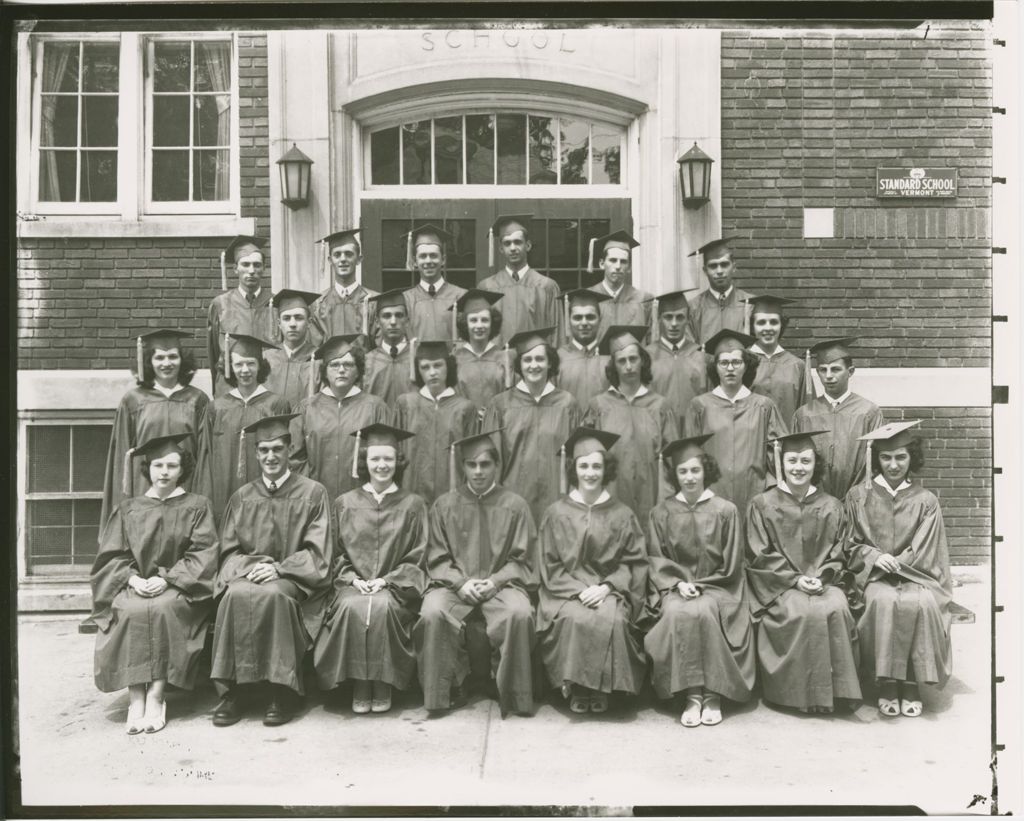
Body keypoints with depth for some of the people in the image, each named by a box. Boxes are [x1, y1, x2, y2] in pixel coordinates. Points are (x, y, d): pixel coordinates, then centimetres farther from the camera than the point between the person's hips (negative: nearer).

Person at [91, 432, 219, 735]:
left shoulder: (197, 507, 9)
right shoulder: (128, 509, 15)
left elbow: (203, 555, -1)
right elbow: (111, 555, 8)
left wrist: (166, 579, -14)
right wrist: (133, 578, -12)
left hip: (178, 588, -2)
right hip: (135, 585, 2)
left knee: (162, 609, -33)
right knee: (129, 611, -31)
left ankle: (156, 697, -28)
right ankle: (136, 699, -29)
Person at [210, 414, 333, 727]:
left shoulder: (312, 493, 7)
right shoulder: (242, 497, 17)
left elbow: (317, 552, 0)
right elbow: (229, 550, 13)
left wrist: (278, 567, -13)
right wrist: (250, 566, -9)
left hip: (292, 580, -2)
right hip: (247, 573, 3)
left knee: (273, 595, -36)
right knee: (236, 595, -32)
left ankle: (280, 693, -24)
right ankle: (231, 693, -22)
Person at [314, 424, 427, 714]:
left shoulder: (413, 505, 8)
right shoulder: (345, 503, 12)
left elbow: (416, 557, 5)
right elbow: (337, 553, 12)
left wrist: (386, 580, -9)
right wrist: (352, 578, -6)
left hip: (394, 585, -1)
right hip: (353, 583, 1)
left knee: (381, 606, -33)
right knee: (352, 607, -32)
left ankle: (383, 686, -17)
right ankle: (359, 686, -18)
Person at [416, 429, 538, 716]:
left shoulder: (515, 505, 7)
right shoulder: (445, 505, 10)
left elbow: (522, 560, 5)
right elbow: (437, 559, 7)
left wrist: (495, 581, -11)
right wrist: (460, 582, -11)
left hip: (502, 583, -1)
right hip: (454, 584, 1)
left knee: (519, 613, -32)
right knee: (432, 613, -30)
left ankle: (511, 694, -13)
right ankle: (447, 690, -12)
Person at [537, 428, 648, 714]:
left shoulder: (622, 515, 6)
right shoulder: (556, 513, 6)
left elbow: (634, 563, 4)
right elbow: (550, 565, 3)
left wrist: (605, 587, -12)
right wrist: (578, 590, -12)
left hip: (609, 589, 1)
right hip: (566, 589, 0)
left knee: (611, 620, -31)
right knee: (574, 619, -32)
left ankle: (601, 689, -10)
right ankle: (575, 688, -11)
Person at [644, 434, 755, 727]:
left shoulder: (726, 511, 2)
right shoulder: (662, 512, 7)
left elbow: (731, 564, 2)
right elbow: (655, 559, 4)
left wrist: (700, 584, -6)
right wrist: (678, 583, -12)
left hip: (716, 588, -1)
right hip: (675, 585, 1)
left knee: (703, 612, -33)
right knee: (677, 613, -32)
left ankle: (713, 694, -20)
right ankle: (692, 695, -23)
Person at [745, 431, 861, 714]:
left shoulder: (831, 506, 12)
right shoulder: (762, 504, 4)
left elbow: (837, 555, 9)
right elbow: (759, 556, -1)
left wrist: (820, 578, -11)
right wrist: (795, 579, -12)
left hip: (824, 581, 2)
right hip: (780, 585, -2)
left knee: (836, 609, -29)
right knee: (805, 613, -31)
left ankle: (836, 690, -17)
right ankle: (807, 694, -18)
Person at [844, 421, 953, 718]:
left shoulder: (925, 501, 7)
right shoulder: (859, 496, 7)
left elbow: (925, 553, 2)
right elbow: (852, 545, 7)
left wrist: (895, 563, -12)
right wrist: (875, 557, -12)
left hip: (916, 576, 0)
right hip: (873, 576, 0)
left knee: (920, 603, -33)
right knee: (884, 601, -34)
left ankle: (911, 685, -18)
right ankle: (886, 683, -22)